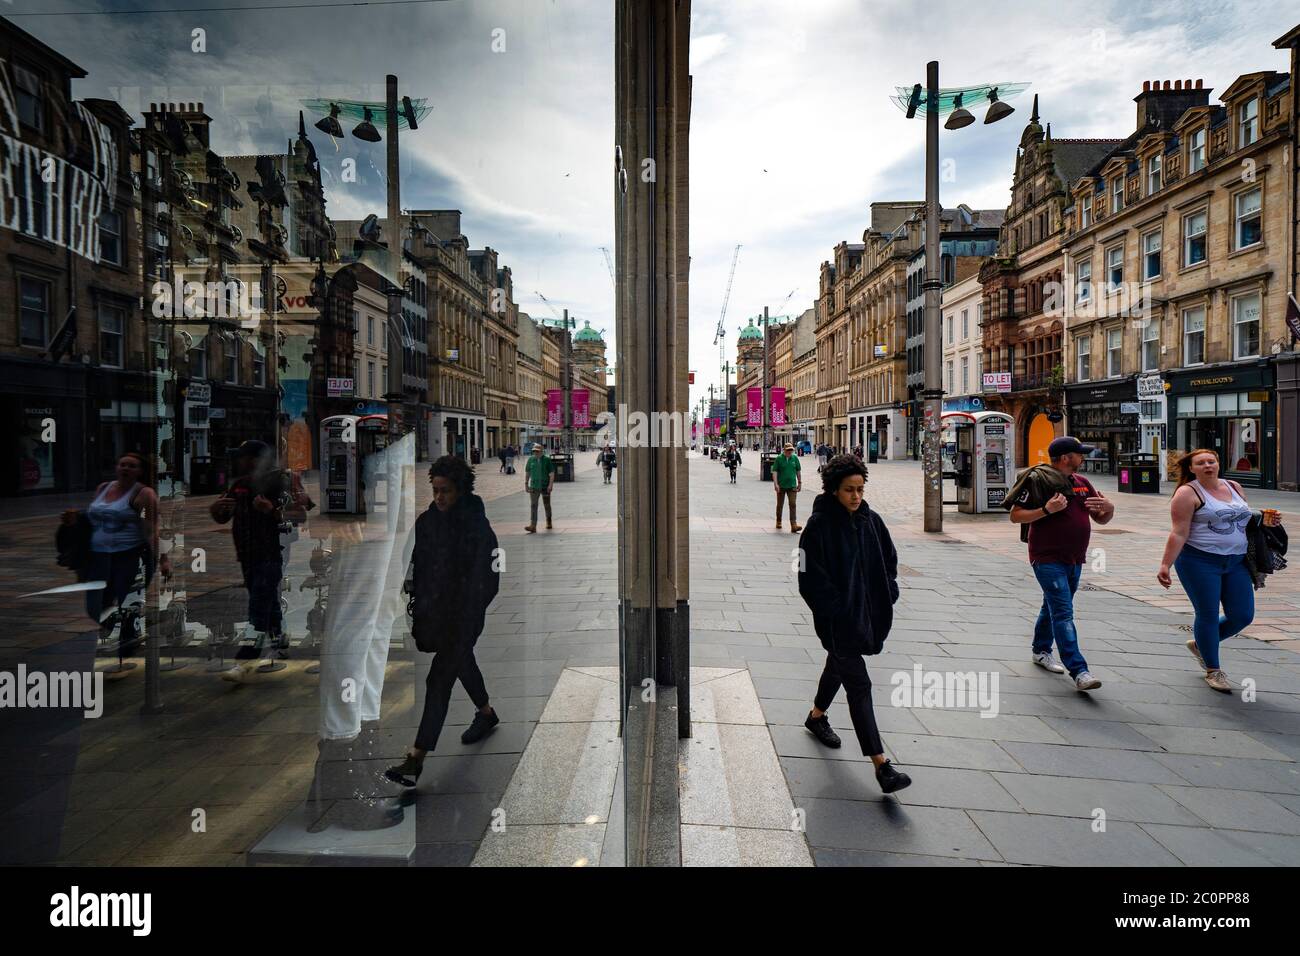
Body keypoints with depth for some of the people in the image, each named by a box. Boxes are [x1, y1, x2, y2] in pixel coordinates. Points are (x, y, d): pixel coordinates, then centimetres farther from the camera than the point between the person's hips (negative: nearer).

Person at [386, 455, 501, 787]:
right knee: (462, 662, 25)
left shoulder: (478, 527, -17)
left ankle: (417, 758, -2)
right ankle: (486, 714, 48)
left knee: (439, 680, -7)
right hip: (433, 611, 7)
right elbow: (418, 569, 8)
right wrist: (418, 610, 7)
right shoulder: (426, 521, 1)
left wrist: (464, 618, -18)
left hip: (463, 614, -7)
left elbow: (484, 582, -16)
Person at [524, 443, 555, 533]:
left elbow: (552, 473, -5)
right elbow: (527, 472, 13)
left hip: (545, 486, -1)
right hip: (534, 486, 1)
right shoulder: (531, 459, 4)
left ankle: (548, 522, 34)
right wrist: (526, 483, 10)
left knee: (547, 505, 13)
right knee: (533, 505, -10)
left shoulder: (547, 459, -4)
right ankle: (533, 526, -17)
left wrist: (551, 484, -13)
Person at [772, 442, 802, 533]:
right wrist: (775, 484, -14)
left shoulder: (795, 458, 4)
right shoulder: (779, 458, -4)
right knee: (780, 504, 12)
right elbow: (774, 471, -6)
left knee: (792, 505, -8)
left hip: (792, 486, 1)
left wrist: (800, 483, 14)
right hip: (781, 486, -1)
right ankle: (778, 522, 30)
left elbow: (798, 471, 13)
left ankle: (793, 525, -13)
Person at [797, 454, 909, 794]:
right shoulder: (819, 525, -16)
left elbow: (889, 561, 13)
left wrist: (886, 598, 2)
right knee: (859, 686, -7)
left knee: (838, 667, 26)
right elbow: (811, 578, -17)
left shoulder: (871, 521, 2)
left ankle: (817, 716, 52)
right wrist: (836, 611, -19)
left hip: (867, 614, 7)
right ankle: (881, 766, -4)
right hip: (837, 621, -7)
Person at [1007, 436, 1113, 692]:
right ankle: (1078, 672, -15)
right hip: (1048, 559, -8)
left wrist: (1109, 508, -7)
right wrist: (1047, 510, -25)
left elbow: (1101, 519, 16)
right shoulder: (1038, 481, -11)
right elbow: (1016, 516, -13)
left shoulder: (1082, 482, 12)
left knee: (1053, 607, 20)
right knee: (1063, 614, -12)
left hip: (1075, 560, 8)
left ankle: (1041, 651, 37)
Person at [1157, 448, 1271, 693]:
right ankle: (1213, 670, 16)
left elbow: (1244, 520, 27)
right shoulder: (1188, 493, -8)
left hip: (1236, 562, 6)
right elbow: (1178, 534, -12)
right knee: (1208, 615, 0)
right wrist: (1165, 565, -19)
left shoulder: (1234, 487, 12)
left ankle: (1200, 644, 31)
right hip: (1200, 561, -6)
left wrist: (1265, 521, 6)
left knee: (1243, 616, 6)